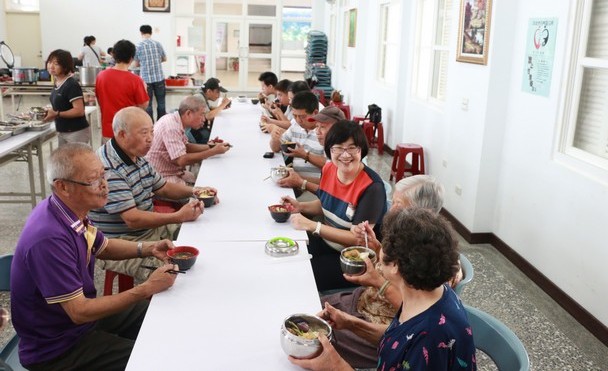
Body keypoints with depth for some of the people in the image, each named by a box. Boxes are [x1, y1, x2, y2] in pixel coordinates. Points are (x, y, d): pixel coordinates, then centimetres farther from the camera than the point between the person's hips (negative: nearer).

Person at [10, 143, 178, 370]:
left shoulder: (70, 211, -4)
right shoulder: (49, 239, -33)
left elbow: (102, 247, 14)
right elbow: (79, 312, -28)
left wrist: (148, 249, -3)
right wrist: (146, 289, -26)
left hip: (81, 312, 9)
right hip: (55, 350, -9)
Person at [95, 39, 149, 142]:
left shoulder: (101, 76, -3)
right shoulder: (135, 80, -16)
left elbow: (99, 100, 9)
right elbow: (143, 105, -7)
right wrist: (144, 88, 7)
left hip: (107, 130, 4)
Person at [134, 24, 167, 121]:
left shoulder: (138, 46, -5)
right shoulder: (157, 44, 0)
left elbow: (136, 64, 3)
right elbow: (165, 59, 14)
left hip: (146, 79, -1)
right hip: (159, 77, 2)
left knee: (147, 104, 6)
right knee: (161, 102, 10)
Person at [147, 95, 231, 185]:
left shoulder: (175, 120, 4)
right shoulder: (171, 127, -24)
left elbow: (186, 147, 15)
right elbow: (182, 160, -28)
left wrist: (210, 146, 0)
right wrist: (213, 152, -23)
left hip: (174, 171, 10)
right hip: (164, 177, -9)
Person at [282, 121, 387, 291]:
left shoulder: (371, 187, -24)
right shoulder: (329, 169, -3)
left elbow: (358, 239, -23)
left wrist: (312, 226, -26)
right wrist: (300, 206, -2)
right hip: (325, 242, 7)